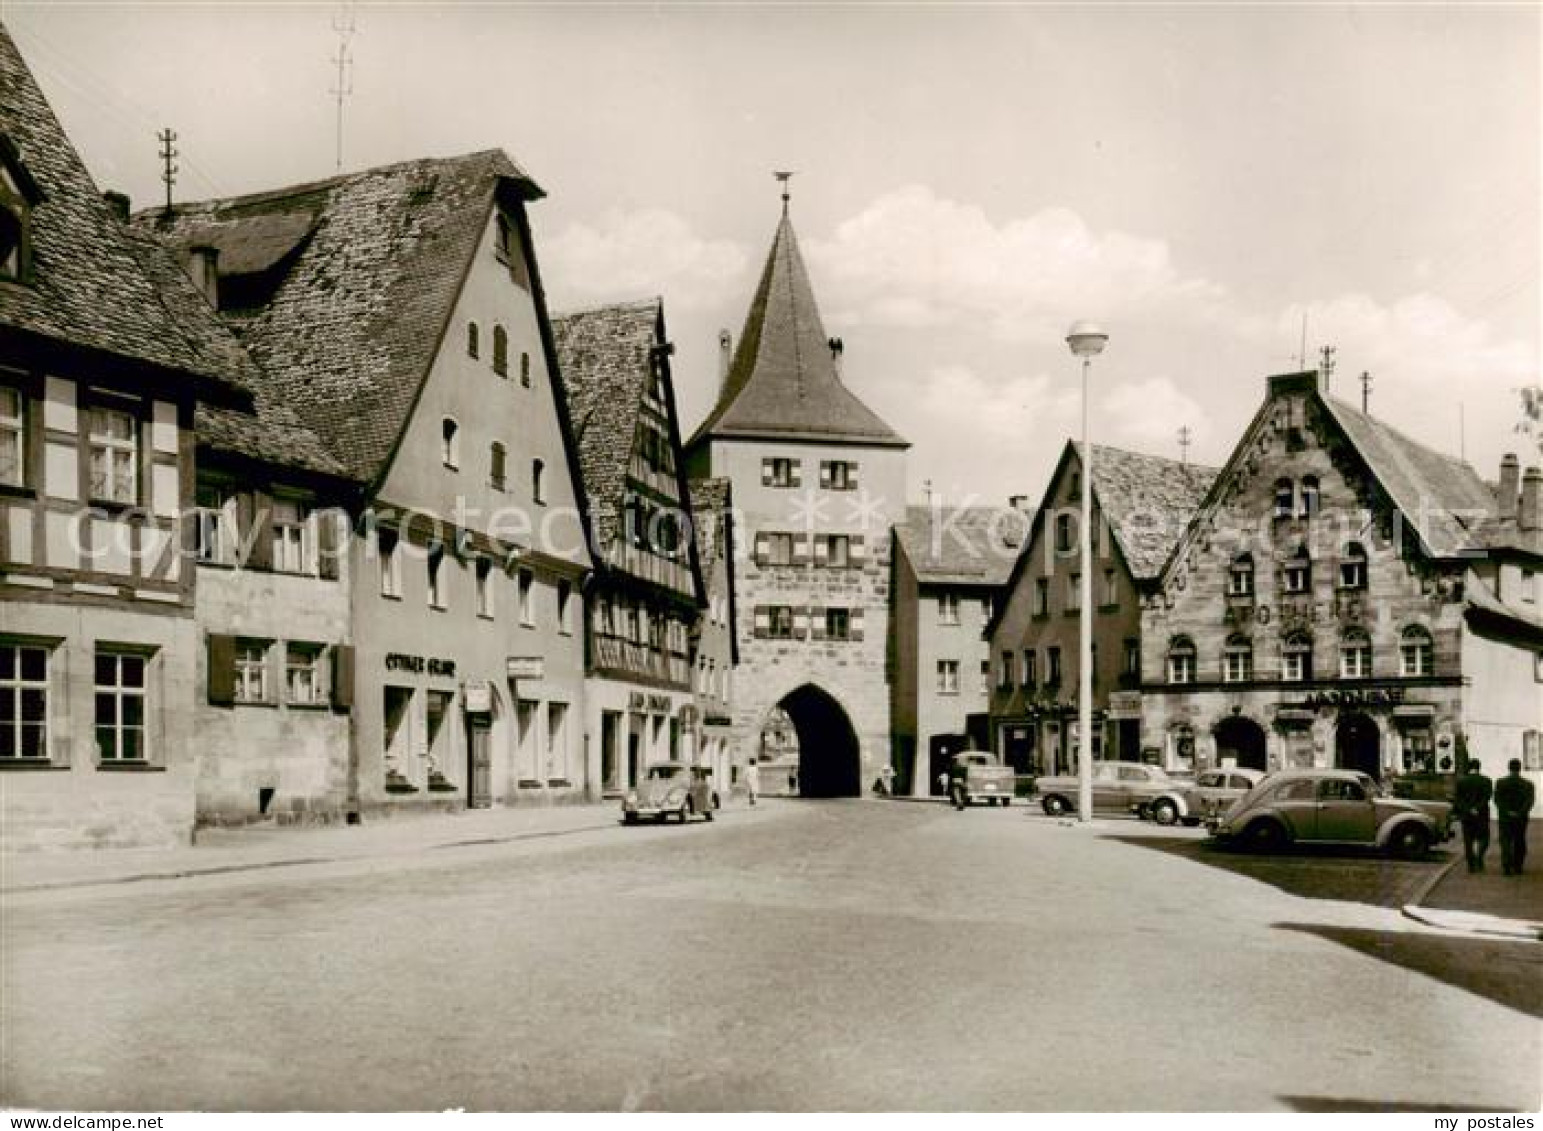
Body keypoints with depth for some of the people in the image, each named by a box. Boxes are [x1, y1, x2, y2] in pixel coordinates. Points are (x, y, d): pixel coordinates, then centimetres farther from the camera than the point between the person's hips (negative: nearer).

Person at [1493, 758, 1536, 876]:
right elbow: (1531, 800, -14)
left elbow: (1497, 800, -11)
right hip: (1521, 819, 1)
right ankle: (1518, 867, 17)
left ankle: (1507, 867, -13)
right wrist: (1520, 813, -16)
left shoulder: (1500, 783, -4)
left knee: (1506, 843, 1)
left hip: (1505, 818, -1)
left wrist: (1507, 812, -11)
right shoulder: (1528, 784, -3)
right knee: (1519, 843, 14)